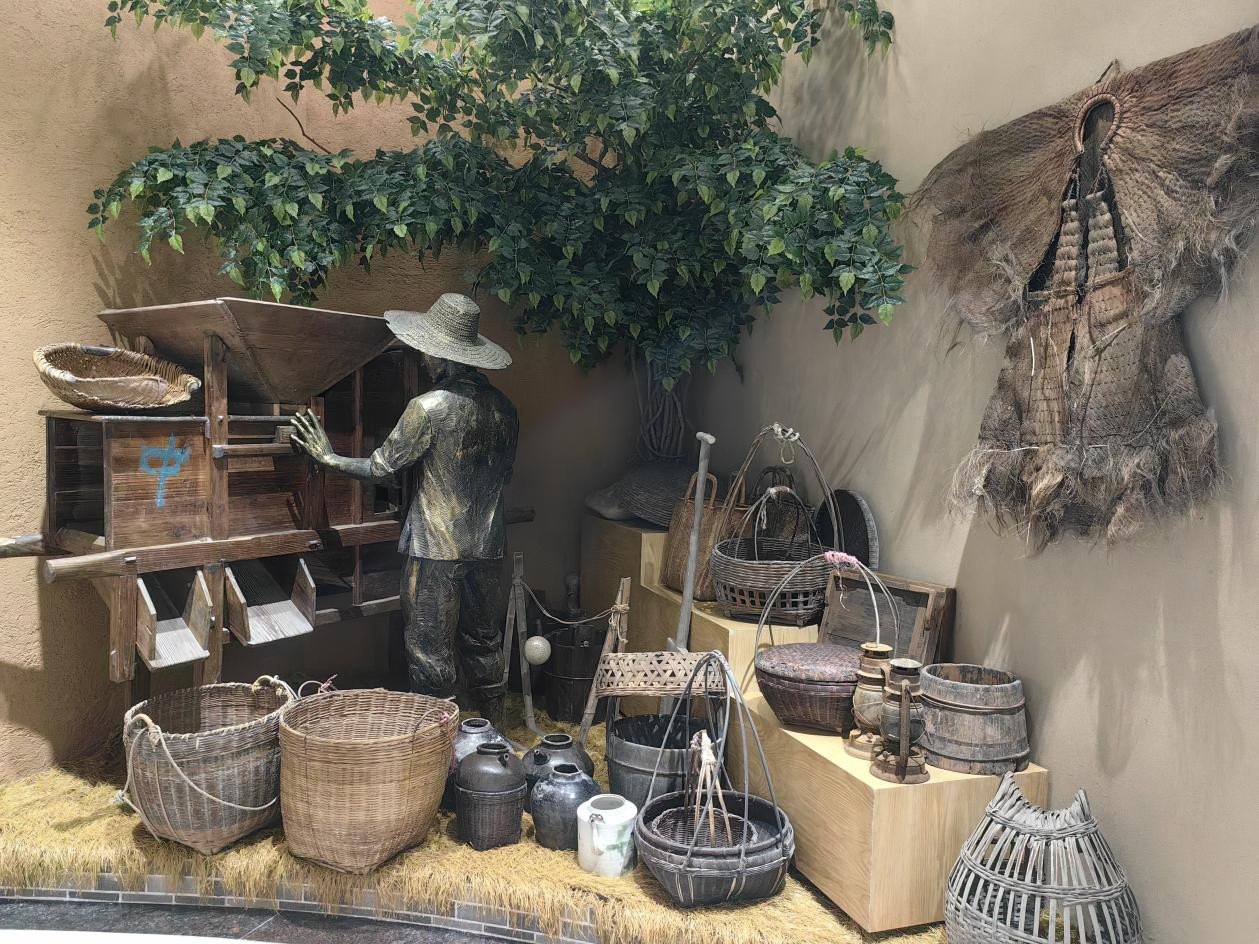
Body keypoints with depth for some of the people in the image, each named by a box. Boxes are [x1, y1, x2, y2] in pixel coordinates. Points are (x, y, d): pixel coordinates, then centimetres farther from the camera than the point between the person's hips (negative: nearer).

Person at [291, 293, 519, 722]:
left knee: (431, 650, 6)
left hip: (437, 549, -7)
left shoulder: (429, 407, -17)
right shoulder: (501, 406, 2)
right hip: (487, 547, 7)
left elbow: (381, 468, -10)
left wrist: (329, 457, 4)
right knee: (483, 639, 19)